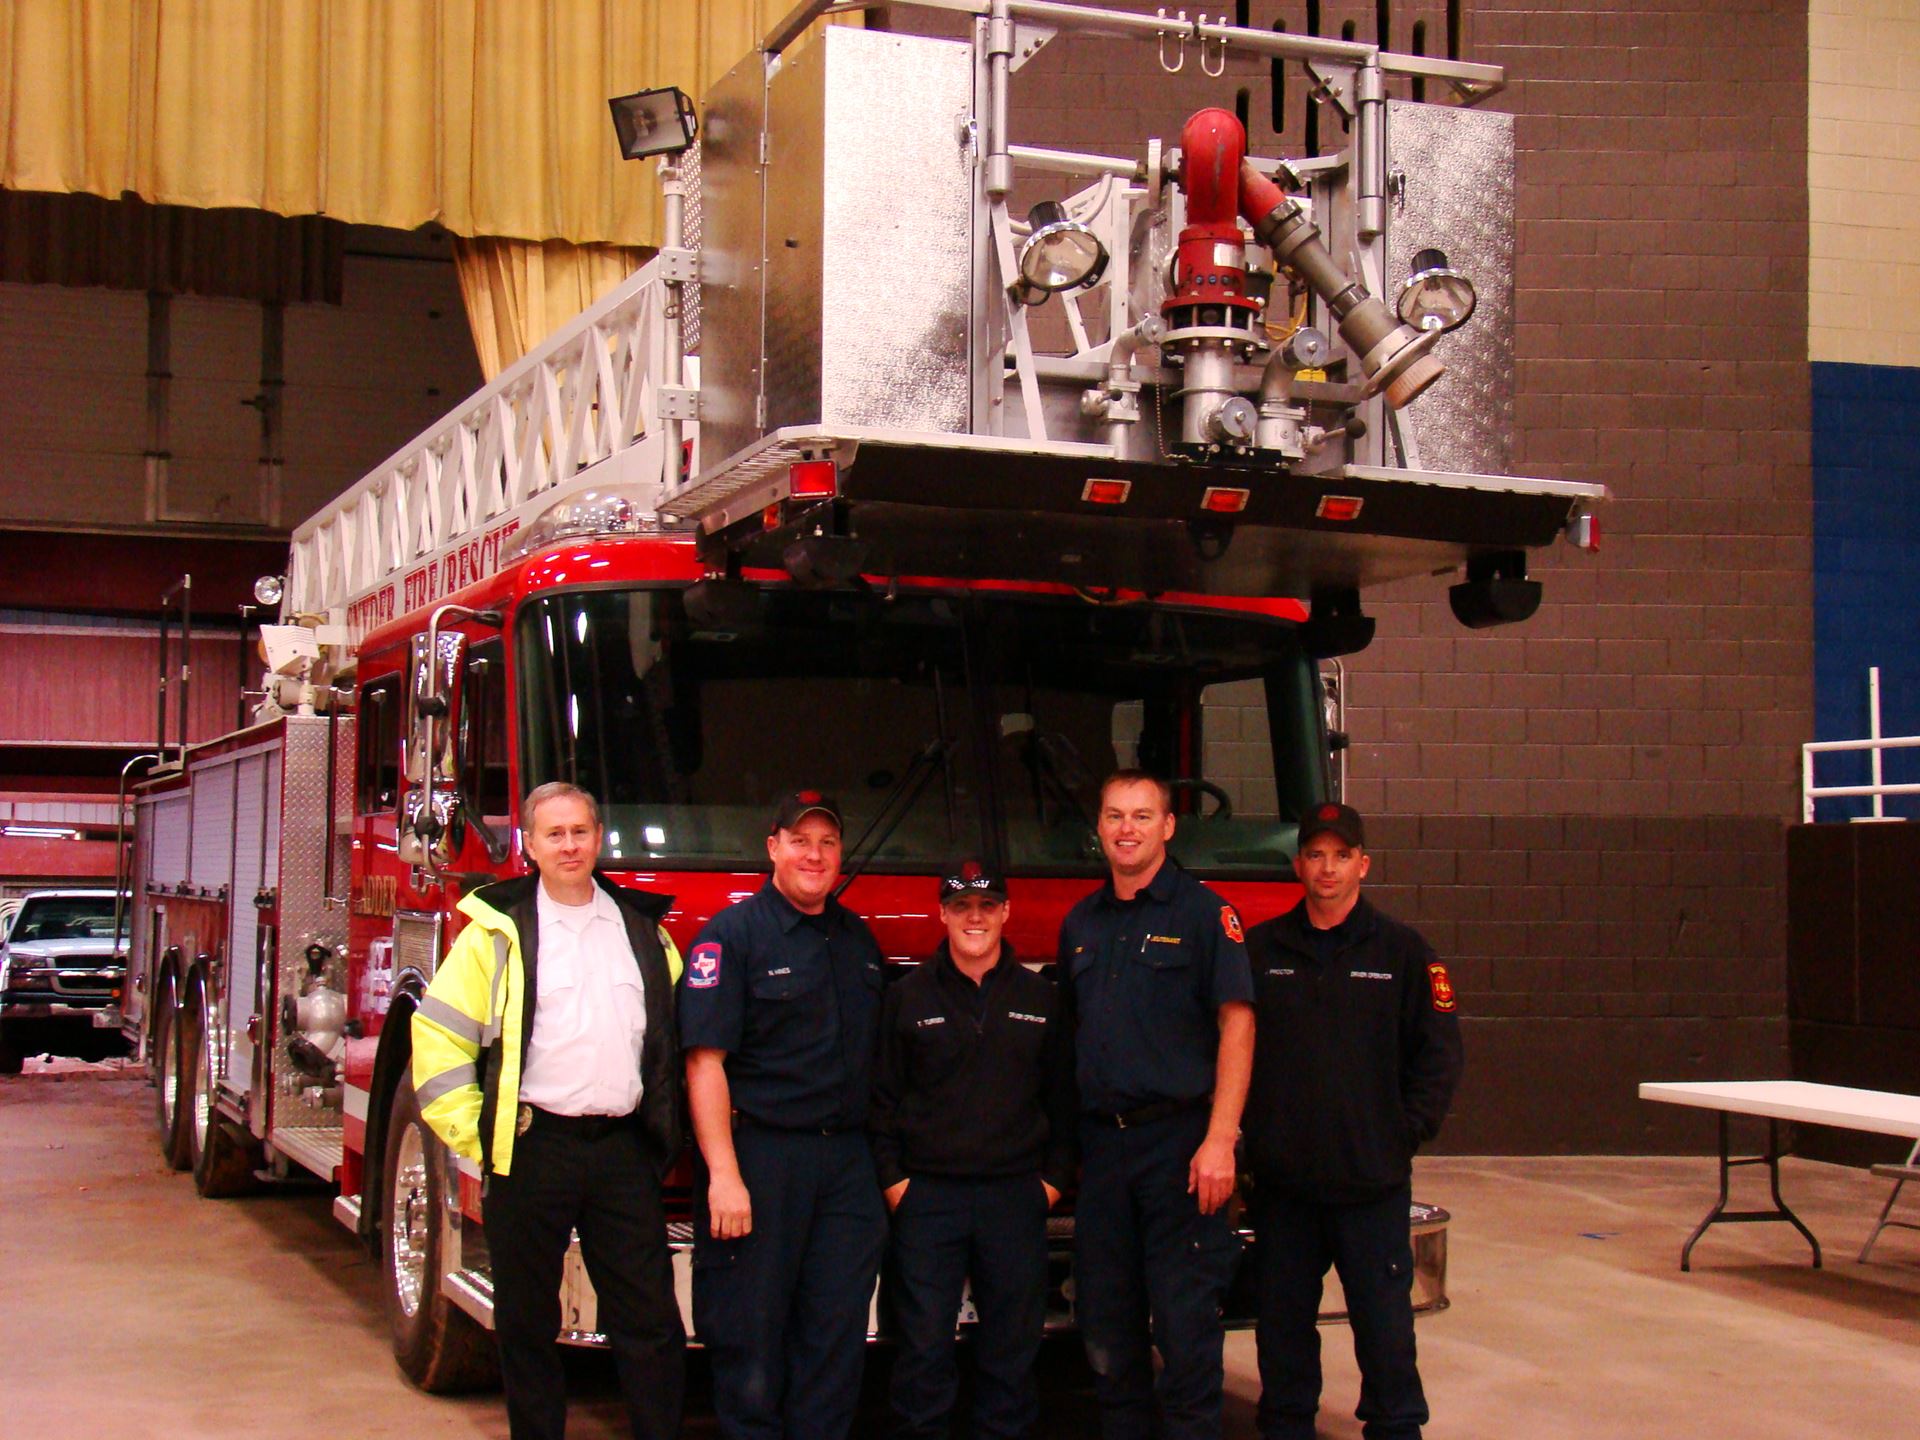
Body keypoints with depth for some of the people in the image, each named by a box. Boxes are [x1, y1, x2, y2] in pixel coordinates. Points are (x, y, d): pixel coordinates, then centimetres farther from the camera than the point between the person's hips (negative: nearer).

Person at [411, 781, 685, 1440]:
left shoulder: (644, 930, 12)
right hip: (533, 1146, -2)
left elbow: (676, 1035, 19)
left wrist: (665, 1132, 11)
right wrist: (471, 1134, -6)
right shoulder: (497, 931, 2)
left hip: (624, 1147, 2)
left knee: (650, 1322, 3)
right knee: (527, 1323, 7)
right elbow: (438, 1033, -1)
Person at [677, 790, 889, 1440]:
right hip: (760, 1159, -5)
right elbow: (705, 1061, -12)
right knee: (751, 1341, 2)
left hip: (846, 1161, 5)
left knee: (837, 1336, 7)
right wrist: (724, 1175, -19)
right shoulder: (732, 935, -5)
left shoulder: (858, 940, 14)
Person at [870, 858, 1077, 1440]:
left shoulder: (1041, 998, 9)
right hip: (928, 1195, -1)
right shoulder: (908, 998, 6)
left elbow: (1062, 1096, 12)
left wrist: (1054, 1176, 5)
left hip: (1017, 1196, 1)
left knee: (1012, 1348, 7)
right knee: (924, 1349, 0)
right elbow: (882, 1096, 5)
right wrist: (891, 1176, -2)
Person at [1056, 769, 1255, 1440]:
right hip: (1100, 1144, 5)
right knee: (1106, 1328, 10)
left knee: (1184, 1324, -3)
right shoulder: (1082, 922, 14)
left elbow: (1236, 1024, -9)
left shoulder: (1203, 912, -3)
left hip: (1177, 1137, -5)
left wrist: (1220, 1142, -17)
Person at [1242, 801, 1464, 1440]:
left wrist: (1406, 1131, -3)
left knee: (1385, 1320, 2)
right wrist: (1253, 1128, 2)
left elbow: (1439, 1053, 4)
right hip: (1282, 1178, 2)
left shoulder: (1401, 951, 2)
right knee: (1283, 1322, 10)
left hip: (1373, 1178, -2)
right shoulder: (1260, 949, 6)